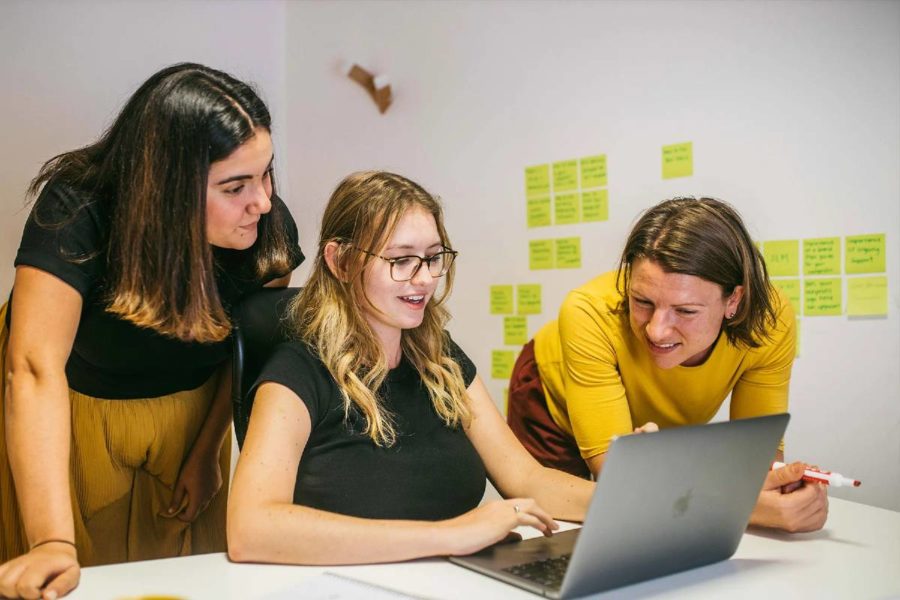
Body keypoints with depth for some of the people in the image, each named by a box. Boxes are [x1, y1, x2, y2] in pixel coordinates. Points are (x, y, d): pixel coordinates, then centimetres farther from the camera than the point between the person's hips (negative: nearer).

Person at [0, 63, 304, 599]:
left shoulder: (270, 229, -22)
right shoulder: (78, 210, -32)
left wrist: (206, 452, -1)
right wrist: (53, 543, -45)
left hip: (188, 411, 3)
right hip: (71, 410, -2)